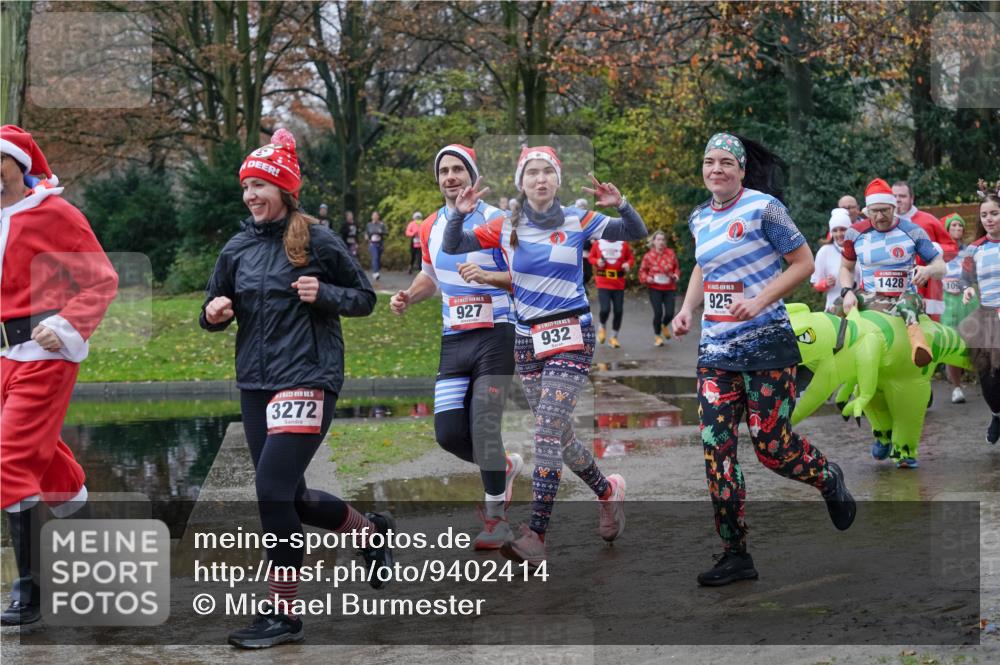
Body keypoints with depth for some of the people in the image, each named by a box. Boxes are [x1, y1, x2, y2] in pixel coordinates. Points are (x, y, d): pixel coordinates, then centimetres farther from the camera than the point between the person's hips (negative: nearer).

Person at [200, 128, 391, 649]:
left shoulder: (317, 240, -5)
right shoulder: (237, 248, 8)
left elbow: (364, 298, 2)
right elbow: (214, 308, 17)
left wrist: (323, 294, -16)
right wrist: (213, 313, -6)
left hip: (308, 379, -6)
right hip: (254, 384, 7)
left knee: (272, 487, -17)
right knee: (288, 497, 12)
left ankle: (283, 612, -7)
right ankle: (371, 531, 39)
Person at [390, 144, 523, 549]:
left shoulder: (495, 220, -9)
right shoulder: (431, 227, 11)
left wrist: (486, 276, -29)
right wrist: (407, 297, 7)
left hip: (494, 336, -6)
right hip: (453, 340, 6)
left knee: (483, 427, -11)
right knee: (448, 433, -1)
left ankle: (496, 519, 3)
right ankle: (504, 468, 29)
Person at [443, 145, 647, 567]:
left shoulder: (577, 221, -3)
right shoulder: (507, 228, 3)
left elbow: (637, 233, -6)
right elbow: (452, 247, 1)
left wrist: (620, 205, -25)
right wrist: (459, 214, -17)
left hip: (571, 335, -4)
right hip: (528, 339, 4)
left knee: (548, 432, -15)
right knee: (558, 433, 11)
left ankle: (535, 537, -18)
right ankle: (608, 492, 36)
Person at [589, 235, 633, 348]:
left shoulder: (623, 244, 1)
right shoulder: (597, 244, 0)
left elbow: (631, 258, 10)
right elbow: (591, 257, 12)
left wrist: (628, 264, -11)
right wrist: (597, 261, -9)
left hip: (619, 284, 2)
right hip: (603, 283, -2)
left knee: (618, 311, 3)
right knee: (605, 309, -15)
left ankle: (614, 337, 20)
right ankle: (602, 327, 19)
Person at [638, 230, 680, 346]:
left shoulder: (671, 253, -1)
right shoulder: (648, 256, -5)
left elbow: (677, 267, 11)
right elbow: (642, 271, 5)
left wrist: (676, 275, -8)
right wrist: (647, 278, -14)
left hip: (669, 288, 2)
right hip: (655, 289, -2)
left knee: (669, 313, -4)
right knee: (658, 313, -8)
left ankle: (665, 325, 34)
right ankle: (657, 336, 16)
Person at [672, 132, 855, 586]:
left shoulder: (763, 207, -9)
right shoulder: (700, 218, 10)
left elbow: (804, 262, -8)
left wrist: (759, 301, -18)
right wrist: (687, 308, 10)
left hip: (766, 344, -6)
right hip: (715, 349, 6)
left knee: (771, 445, -4)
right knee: (716, 448, -3)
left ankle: (830, 480, 31)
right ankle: (735, 555, 5)